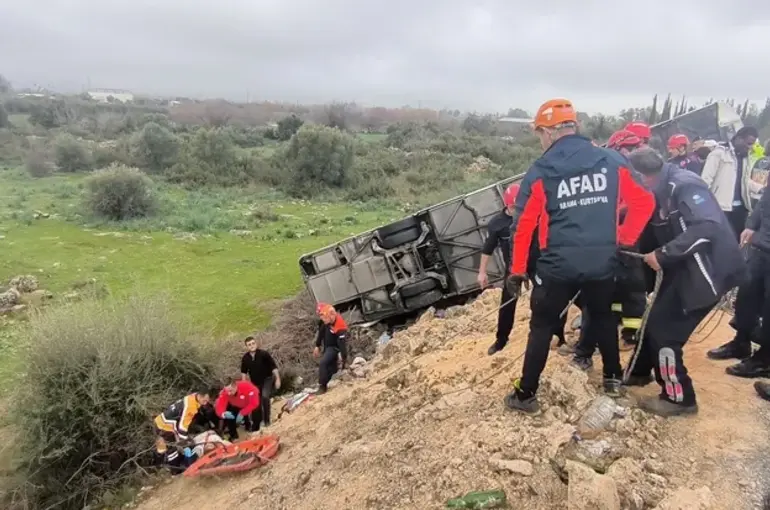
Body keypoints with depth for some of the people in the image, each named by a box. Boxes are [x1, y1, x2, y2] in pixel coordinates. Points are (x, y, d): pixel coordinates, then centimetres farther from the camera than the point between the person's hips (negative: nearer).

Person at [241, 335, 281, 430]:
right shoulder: (245, 358, -11)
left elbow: (274, 367, -16)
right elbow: (243, 372, 5)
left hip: (267, 379, -4)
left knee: (265, 396, -27)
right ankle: (256, 425, 30)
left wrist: (277, 379, -16)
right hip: (255, 382, 4)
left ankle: (267, 420, -12)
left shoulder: (264, 354, -21)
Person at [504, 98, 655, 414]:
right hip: (603, 263, 3)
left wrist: (517, 271, 3)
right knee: (603, 317, 27)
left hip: (559, 265, -3)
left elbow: (523, 225, -5)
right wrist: (624, 241, 11)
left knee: (542, 326, 11)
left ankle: (526, 395, 16)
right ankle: (613, 379, 41)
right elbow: (644, 202, 1)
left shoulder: (541, 171, -6)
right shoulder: (612, 161, 1)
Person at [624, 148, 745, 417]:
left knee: (664, 330, -6)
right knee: (655, 320, 16)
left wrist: (663, 255, -29)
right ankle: (638, 372, 35)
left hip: (708, 269, -9)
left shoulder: (683, 185, -20)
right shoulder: (660, 193, 10)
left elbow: (707, 227, -31)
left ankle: (679, 397, 8)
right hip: (685, 267, 9)